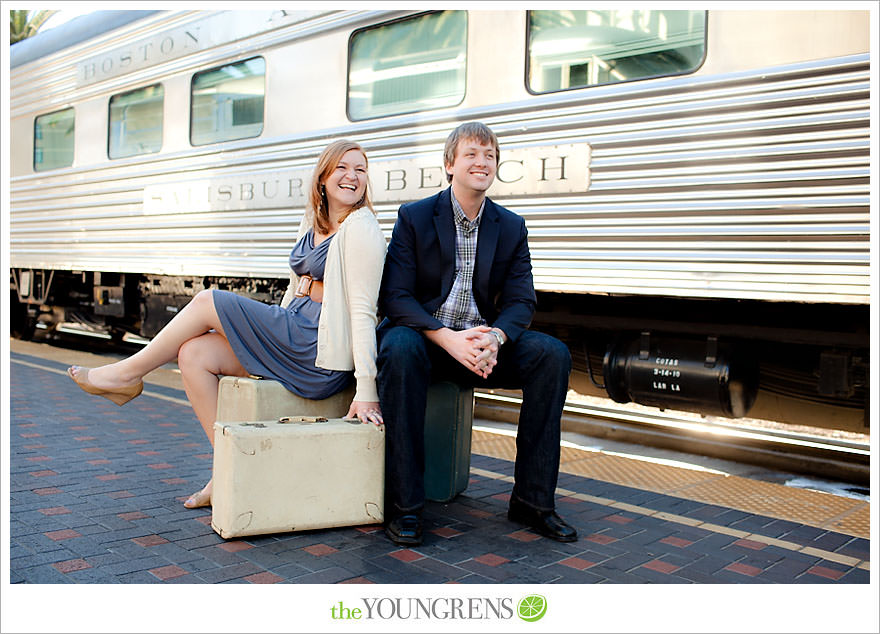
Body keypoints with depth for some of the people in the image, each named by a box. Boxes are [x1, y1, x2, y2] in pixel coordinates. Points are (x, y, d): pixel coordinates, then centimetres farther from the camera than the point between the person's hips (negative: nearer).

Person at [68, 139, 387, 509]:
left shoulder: (360, 227, -10)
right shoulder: (312, 223, 16)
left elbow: (362, 309, -17)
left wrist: (366, 388, -20)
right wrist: (268, 335, 15)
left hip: (321, 351, -8)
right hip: (293, 337, 8)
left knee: (207, 302, -7)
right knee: (193, 354, -4)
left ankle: (128, 373, 12)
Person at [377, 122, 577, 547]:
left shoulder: (511, 228, 9)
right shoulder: (414, 217, -1)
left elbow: (521, 301, 0)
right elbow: (394, 296, -10)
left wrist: (493, 338, -24)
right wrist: (448, 339, -27)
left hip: (481, 344, 3)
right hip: (423, 336, -3)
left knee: (553, 354, -21)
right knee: (399, 347, -37)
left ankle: (532, 499, -12)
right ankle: (403, 504, -28)